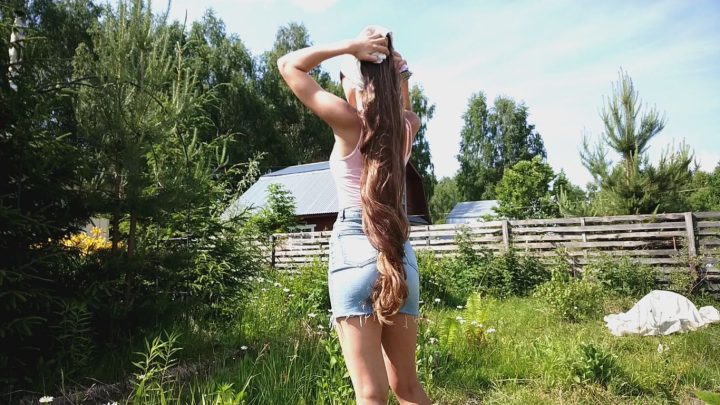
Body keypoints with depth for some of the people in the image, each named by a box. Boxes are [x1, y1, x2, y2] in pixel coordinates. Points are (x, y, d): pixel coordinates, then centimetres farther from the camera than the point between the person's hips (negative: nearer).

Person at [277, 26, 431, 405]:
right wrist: (395, 66, 15)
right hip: (400, 254, 6)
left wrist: (350, 45, -1)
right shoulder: (407, 125, 7)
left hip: (355, 251, -5)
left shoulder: (349, 121, -6)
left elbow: (288, 64, 4)